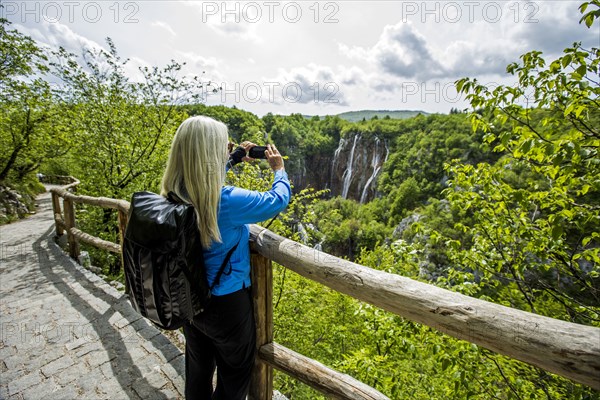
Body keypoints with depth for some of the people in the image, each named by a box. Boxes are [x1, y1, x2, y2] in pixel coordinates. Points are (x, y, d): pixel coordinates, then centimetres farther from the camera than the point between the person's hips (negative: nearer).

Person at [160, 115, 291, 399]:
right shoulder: (229, 201, -31)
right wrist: (279, 169, 2)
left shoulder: (174, 195, -11)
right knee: (235, 372, 23)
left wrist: (232, 162, 13)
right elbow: (279, 199, -15)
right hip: (225, 303, -6)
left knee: (198, 367, 30)